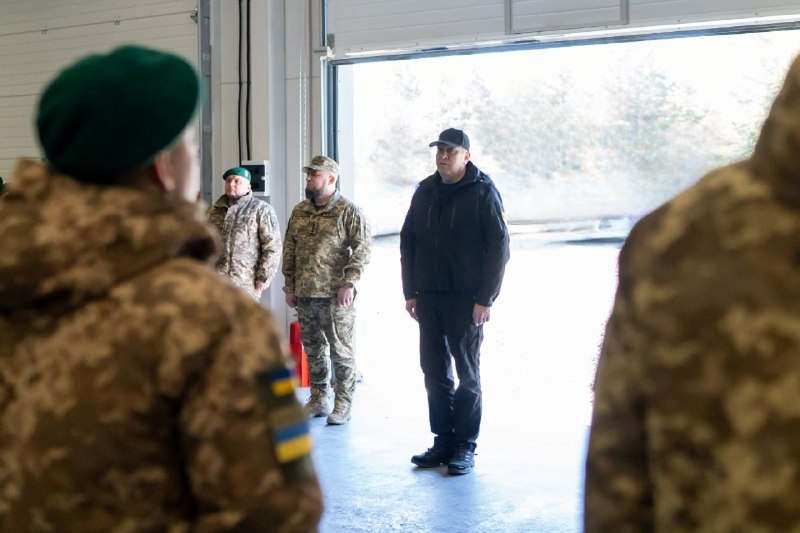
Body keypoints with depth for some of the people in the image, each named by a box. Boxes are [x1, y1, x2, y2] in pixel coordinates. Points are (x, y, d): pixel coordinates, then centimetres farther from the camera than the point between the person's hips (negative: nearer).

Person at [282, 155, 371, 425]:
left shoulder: (348, 211, -6)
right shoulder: (299, 212, 12)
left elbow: (362, 250, -10)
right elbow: (289, 249, 16)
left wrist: (348, 283, -16)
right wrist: (290, 286, 11)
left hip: (335, 296, -6)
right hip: (304, 294, 6)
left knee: (341, 351, 1)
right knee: (312, 349, 14)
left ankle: (343, 404, 10)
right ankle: (318, 399, 26)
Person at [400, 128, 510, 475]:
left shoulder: (483, 192, -5)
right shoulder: (425, 192, 10)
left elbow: (499, 247, -9)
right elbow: (408, 243, 13)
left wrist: (485, 299, -14)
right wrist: (410, 293, 7)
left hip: (466, 300, -5)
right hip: (428, 299, 5)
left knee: (467, 375, 2)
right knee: (434, 372, 9)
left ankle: (465, 447, 10)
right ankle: (443, 441, 18)